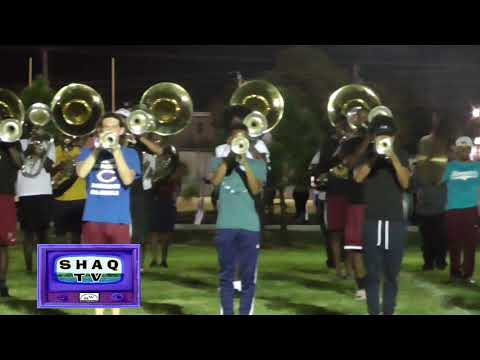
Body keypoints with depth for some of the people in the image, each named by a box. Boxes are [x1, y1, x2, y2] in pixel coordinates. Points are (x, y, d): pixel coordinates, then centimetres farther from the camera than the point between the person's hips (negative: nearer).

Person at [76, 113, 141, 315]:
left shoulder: (129, 154, 7)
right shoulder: (89, 152, 9)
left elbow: (127, 180, -10)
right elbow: (81, 173, -10)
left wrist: (116, 151, -13)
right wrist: (98, 149, -10)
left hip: (119, 219, -1)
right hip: (93, 219, 1)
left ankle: (116, 311, 10)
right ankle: (98, 311, 14)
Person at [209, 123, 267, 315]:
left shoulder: (257, 164, 9)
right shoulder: (220, 161, 11)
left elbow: (255, 190, -7)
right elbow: (215, 181, -8)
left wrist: (245, 164, -15)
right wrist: (229, 157, -11)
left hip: (250, 226, 0)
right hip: (226, 225, 0)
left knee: (248, 276, -1)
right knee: (226, 274, 4)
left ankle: (246, 312, 4)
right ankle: (226, 313, 9)